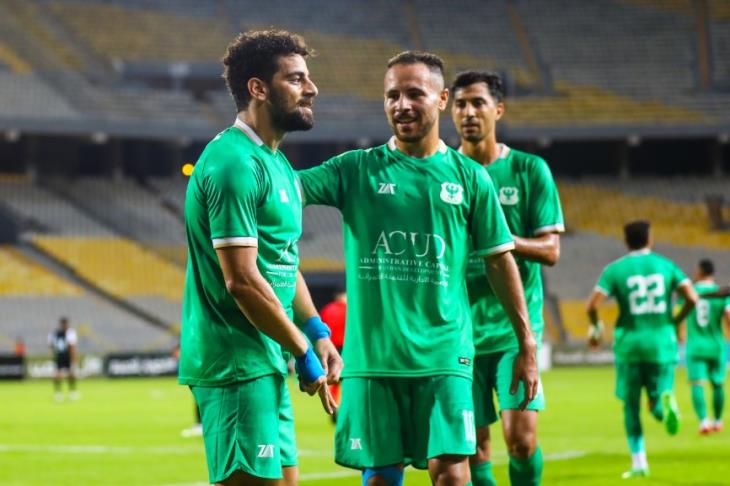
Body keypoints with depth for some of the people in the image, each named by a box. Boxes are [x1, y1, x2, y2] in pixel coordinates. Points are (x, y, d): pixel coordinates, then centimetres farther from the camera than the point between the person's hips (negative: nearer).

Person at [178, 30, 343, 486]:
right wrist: (304, 352, -14)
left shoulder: (275, 162, 16)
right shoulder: (234, 163, -16)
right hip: (236, 363, -10)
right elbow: (242, 280, -21)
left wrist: (317, 332, 10)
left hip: (266, 362, 10)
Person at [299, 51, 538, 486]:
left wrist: (526, 343, 10)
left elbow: (500, 260, 11)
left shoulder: (469, 177, 6)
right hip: (371, 353, 1)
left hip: (444, 352, 0)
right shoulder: (357, 169, 5)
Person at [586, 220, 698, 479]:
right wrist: (676, 322, 12)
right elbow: (692, 297, -5)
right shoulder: (666, 266, 5)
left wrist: (595, 327, 10)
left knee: (631, 405, 10)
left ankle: (639, 463, 3)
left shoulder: (615, 269, 0)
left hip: (629, 344, -1)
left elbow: (592, 305, -10)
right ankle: (665, 401, -26)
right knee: (656, 405, 10)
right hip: (661, 345, 1)